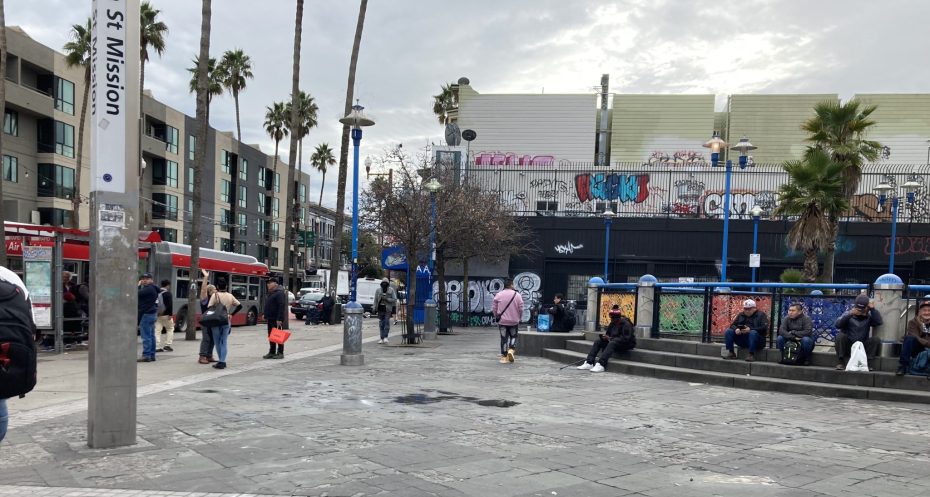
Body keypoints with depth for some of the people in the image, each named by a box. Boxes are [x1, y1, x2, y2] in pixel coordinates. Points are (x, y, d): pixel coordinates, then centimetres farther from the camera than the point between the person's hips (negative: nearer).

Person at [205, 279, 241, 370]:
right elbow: (239, 306, 8)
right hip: (226, 322, 3)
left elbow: (209, 308, -12)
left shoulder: (215, 295, -8)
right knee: (224, 343, 7)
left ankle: (222, 361, 14)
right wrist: (232, 314, 11)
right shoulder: (230, 296, 4)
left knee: (217, 343, 11)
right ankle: (222, 362, -3)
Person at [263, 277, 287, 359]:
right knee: (271, 336, 12)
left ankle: (280, 353, 0)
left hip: (277, 319, -10)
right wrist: (266, 316, 18)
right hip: (270, 319, 10)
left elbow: (282, 306, -21)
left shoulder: (279, 293, -14)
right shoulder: (270, 293, 17)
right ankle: (272, 352, 19)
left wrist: (279, 319, -26)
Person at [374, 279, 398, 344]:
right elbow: (375, 300, 9)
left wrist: (386, 299, -13)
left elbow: (394, 299, 0)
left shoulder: (391, 290, 2)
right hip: (380, 308, 2)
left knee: (387, 322, -12)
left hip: (388, 309, -2)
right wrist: (375, 308, 2)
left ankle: (385, 337, -7)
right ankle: (382, 338, 9)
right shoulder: (378, 290, 7)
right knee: (381, 324, 4)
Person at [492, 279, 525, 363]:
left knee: (504, 338, 8)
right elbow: (521, 309, -4)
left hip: (502, 321, 1)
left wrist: (497, 317, 15)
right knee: (513, 336, 16)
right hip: (514, 321, -1)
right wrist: (519, 318, 12)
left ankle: (504, 357, 9)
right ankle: (511, 350, -7)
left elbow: (494, 308, -1)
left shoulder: (498, 295, -4)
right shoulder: (517, 295, -5)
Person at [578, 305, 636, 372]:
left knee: (612, 343, -36)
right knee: (597, 341, -7)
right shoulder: (612, 323, 6)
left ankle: (601, 365, -45)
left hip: (627, 344, -8)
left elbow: (626, 339, -26)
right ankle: (589, 363, -18)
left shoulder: (626, 324, -18)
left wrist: (610, 339, -27)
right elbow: (608, 334, 13)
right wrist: (604, 336, -13)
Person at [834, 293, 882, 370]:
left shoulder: (869, 317, 6)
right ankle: (840, 362, -25)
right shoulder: (848, 314, -2)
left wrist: (873, 309, -19)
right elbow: (837, 325, -19)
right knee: (840, 336, -29)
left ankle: (869, 364, -19)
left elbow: (879, 322, -14)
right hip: (847, 346, -2)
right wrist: (849, 314, -30)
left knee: (876, 340, -20)